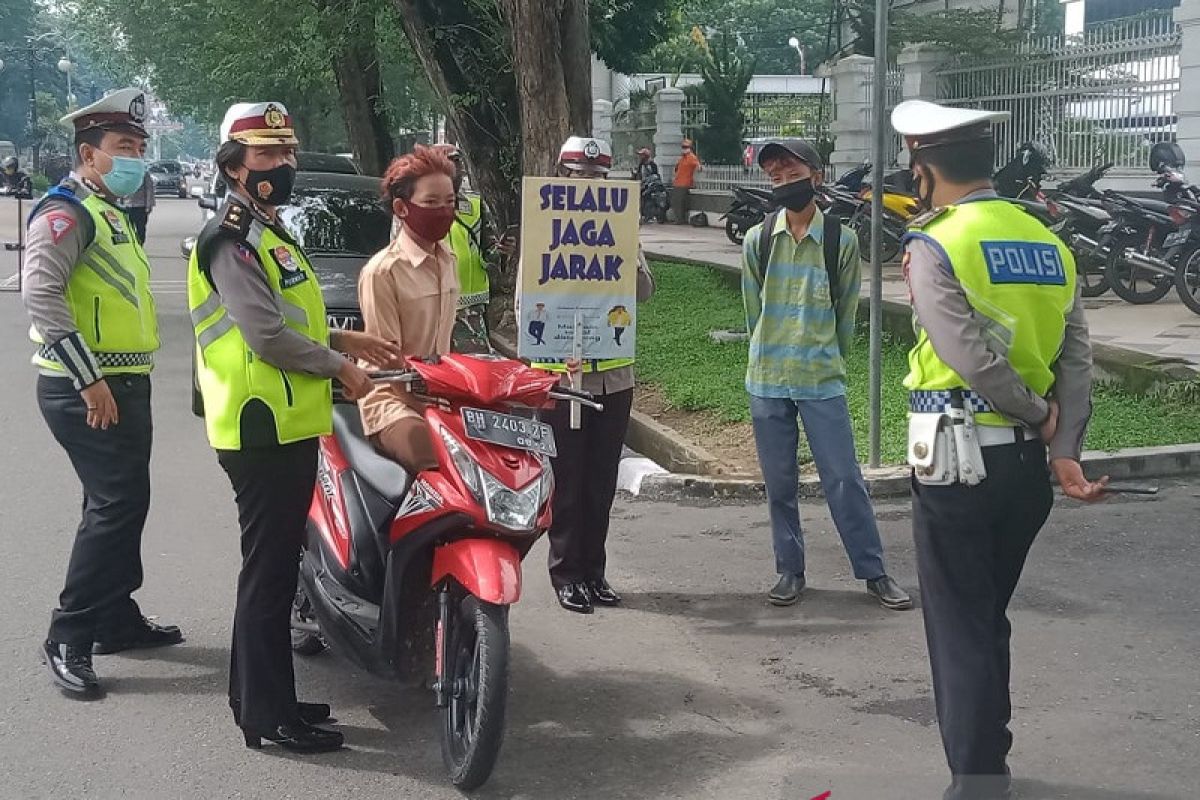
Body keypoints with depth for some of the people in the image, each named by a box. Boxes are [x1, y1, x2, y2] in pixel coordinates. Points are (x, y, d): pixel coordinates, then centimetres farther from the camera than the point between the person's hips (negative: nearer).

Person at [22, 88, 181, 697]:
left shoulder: (108, 213, 19)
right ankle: (68, 639, -5)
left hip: (121, 384, 10)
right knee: (117, 504, -12)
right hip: (85, 390, -10)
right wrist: (88, 380, -26)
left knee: (122, 503, 15)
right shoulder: (66, 210, -13)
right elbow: (40, 294, -26)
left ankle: (118, 619, 27)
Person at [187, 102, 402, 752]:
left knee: (275, 568, 16)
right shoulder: (232, 238, -13)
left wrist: (342, 339, 13)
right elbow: (266, 336, -22)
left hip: (286, 427, 10)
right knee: (268, 571, -5)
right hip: (263, 428, -10)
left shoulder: (268, 233, 20)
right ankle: (267, 714, 1)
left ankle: (260, 695, 25)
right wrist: (340, 369, -11)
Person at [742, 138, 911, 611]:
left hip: (822, 380, -2)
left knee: (844, 478, -1)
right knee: (779, 483, 8)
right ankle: (789, 571, 19)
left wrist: (826, 361, 10)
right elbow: (752, 310, 11)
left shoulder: (841, 240, -2)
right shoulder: (757, 240, 3)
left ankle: (873, 572, 8)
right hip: (766, 380, 2)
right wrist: (774, 356, 13)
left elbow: (846, 312, 6)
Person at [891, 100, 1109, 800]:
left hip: (958, 460, -6)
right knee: (990, 619, 21)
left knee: (959, 628, 5)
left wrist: (1038, 415, -5)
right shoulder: (1049, 244, 8)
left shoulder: (934, 247, -12)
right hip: (1026, 462, 7)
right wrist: (1065, 448, -7)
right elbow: (1077, 359, -1)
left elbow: (975, 358, -20)